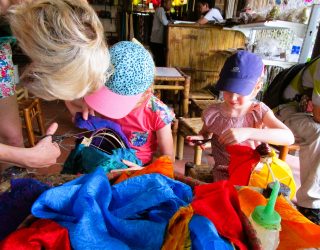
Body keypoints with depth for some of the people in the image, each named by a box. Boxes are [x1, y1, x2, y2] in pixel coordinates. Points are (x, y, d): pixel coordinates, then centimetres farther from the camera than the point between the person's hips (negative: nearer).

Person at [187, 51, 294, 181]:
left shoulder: (259, 111, -12)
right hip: (225, 174, -1)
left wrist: (248, 132, -39)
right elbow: (205, 134, 12)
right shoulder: (212, 113, -10)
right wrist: (200, 138, -12)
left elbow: (289, 138, -27)